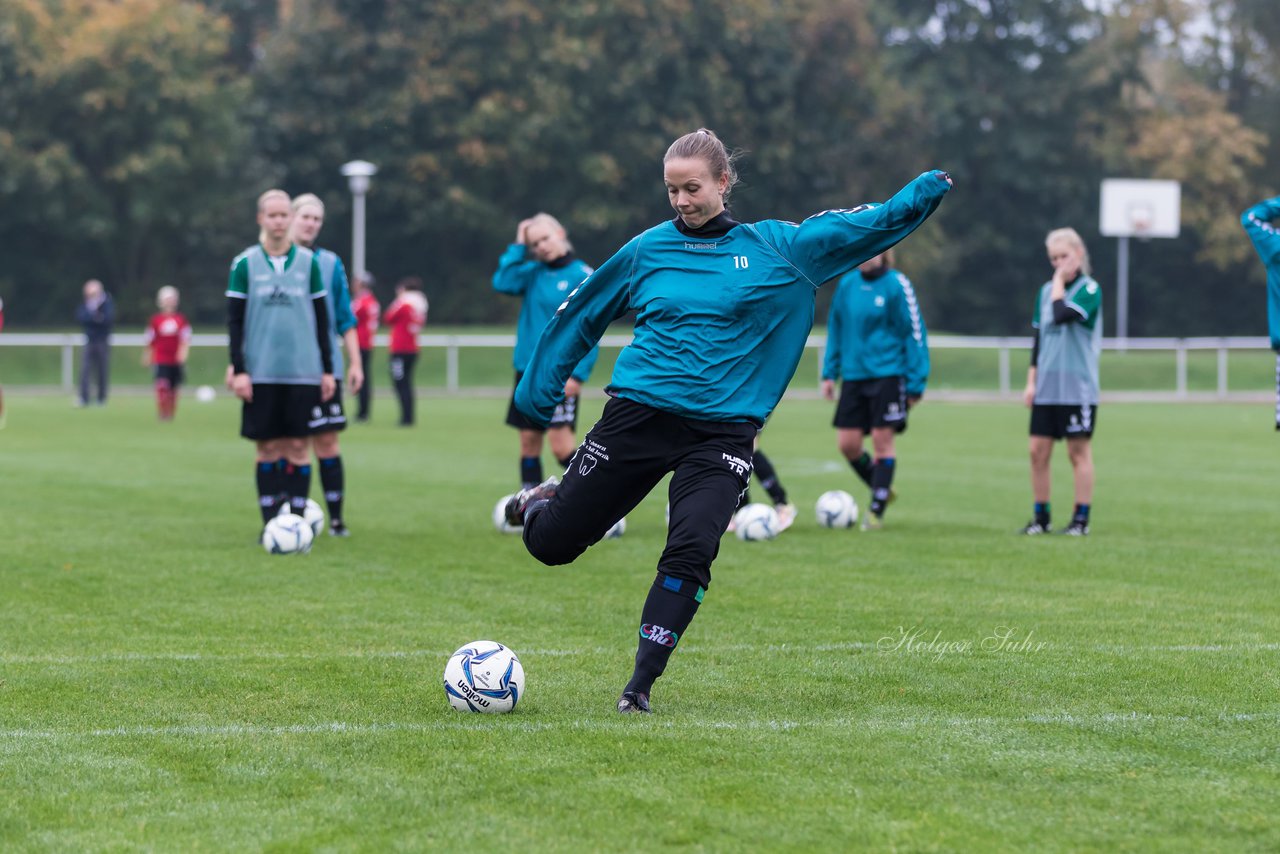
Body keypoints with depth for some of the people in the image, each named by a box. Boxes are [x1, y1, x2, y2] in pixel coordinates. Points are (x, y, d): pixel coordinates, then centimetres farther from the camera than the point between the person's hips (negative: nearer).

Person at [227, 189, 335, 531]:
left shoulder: (308, 262, 6)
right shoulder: (244, 264, 2)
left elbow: (321, 318, 10)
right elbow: (235, 320, 3)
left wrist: (328, 369, 6)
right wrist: (238, 369, -4)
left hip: (303, 371, 1)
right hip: (261, 372, -1)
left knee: (298, 447, -2)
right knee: (268, 448, 2)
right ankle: (270, 524, 7)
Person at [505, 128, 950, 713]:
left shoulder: (775, 248, 4)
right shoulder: (648, 250, 6)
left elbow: (858, 227, 2)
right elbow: (580, 314, 16)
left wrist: (918, 197, -13)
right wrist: (538, 387, 17)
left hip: (721, 431, -1)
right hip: (637, 416, 1)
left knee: (691, 552, -20)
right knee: (551, 544, 3)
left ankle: (641, 683, -9)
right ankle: (542, 502, 40)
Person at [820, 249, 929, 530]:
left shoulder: (897, 285, -9)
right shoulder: (847, 283, 6)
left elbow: (915, 334, -6)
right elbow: (836, 327, 16)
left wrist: (916, 383, -8)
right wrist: (830, 372, 11)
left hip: (887, 375, -5)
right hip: (854, 375, 5)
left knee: (882, 440, -3)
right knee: (847, 443, 1)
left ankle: (877, 509, 9)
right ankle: (882, 489, 25)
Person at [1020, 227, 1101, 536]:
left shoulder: (1089, 289, -6)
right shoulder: (1046, 291, 12)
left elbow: (1062, 314, -24)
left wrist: (1060, 280, -12)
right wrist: (1031, 380, 11)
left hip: (1078, 387, -6)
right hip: (1046, 387, 6)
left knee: (1079, 450, 0)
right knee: (1038, 450, 3)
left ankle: (1081, 518, 5)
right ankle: (1040, 516, 12)